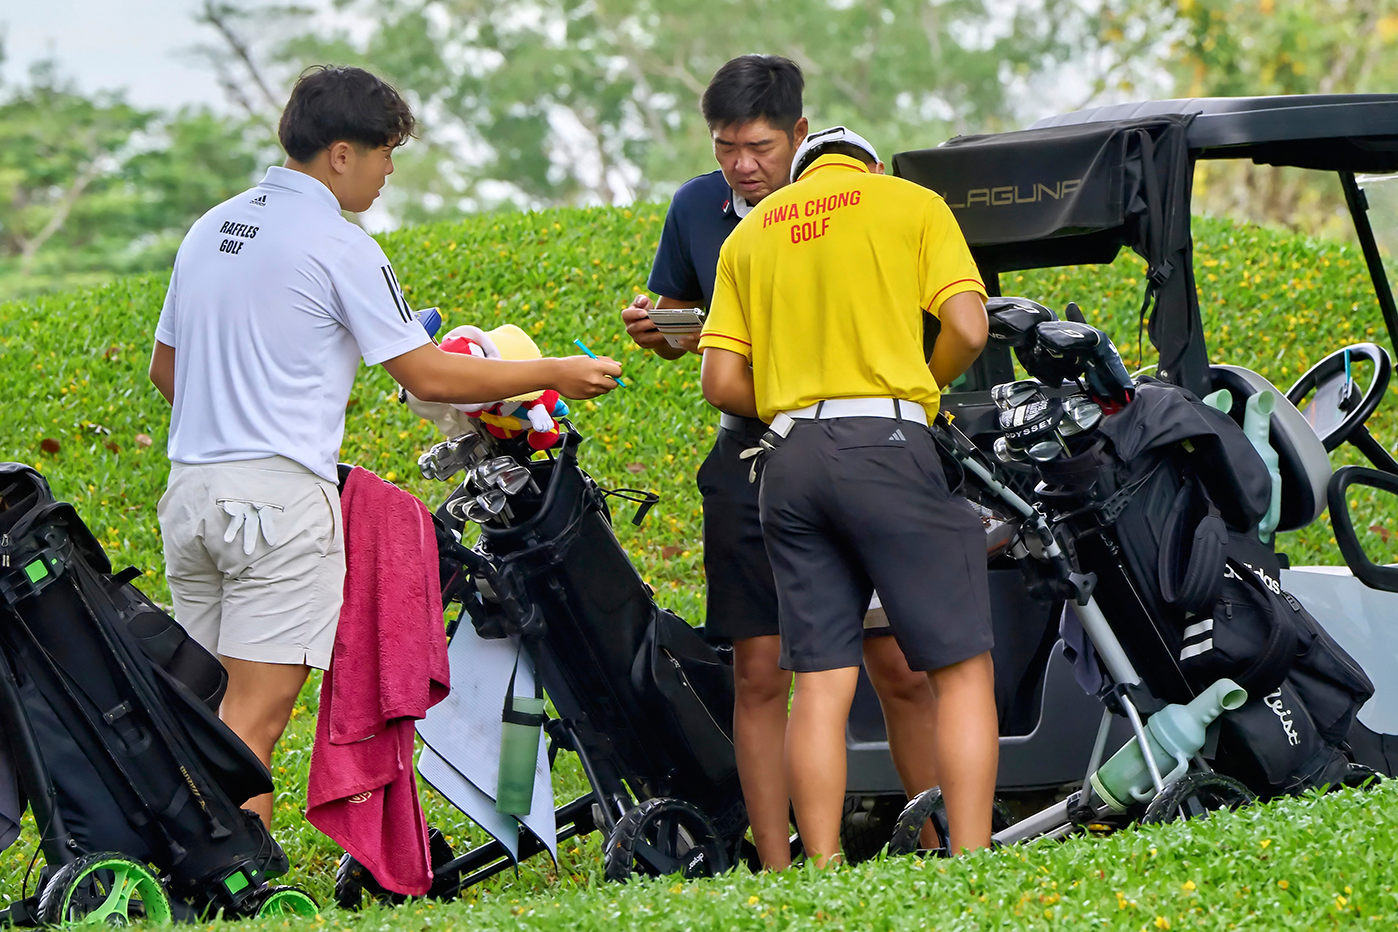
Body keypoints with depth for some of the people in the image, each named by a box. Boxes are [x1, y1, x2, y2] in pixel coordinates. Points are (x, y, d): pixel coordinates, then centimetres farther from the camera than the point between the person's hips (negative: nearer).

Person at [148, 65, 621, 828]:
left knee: (212, 705, 10)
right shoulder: (338, 247, -8)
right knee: (258, 709, -7)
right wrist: (550, 376, 3)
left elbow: (165, 369, 22)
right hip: (280, 494, -8)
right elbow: (427, 377, -7)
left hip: (190, 487, 8)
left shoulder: (210, 229, 15)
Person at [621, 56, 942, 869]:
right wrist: (653, 329, -3)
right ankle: (776, 871, 5)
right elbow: (682, 319, 20)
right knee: (759, 673, 0)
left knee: (901, 670, -2)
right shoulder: (696, 208, 6)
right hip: (751, 458, 3)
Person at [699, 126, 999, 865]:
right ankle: (971, 866, -10)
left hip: (790, 459, 4)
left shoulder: (749, 234, 18)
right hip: (886, 444, -4)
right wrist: (918, 388, 12)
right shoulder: (910, 203, 7)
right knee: (961, 669, -1)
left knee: (819, 684, 4)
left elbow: (721, 382, 9)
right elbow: (968, 329, -6)